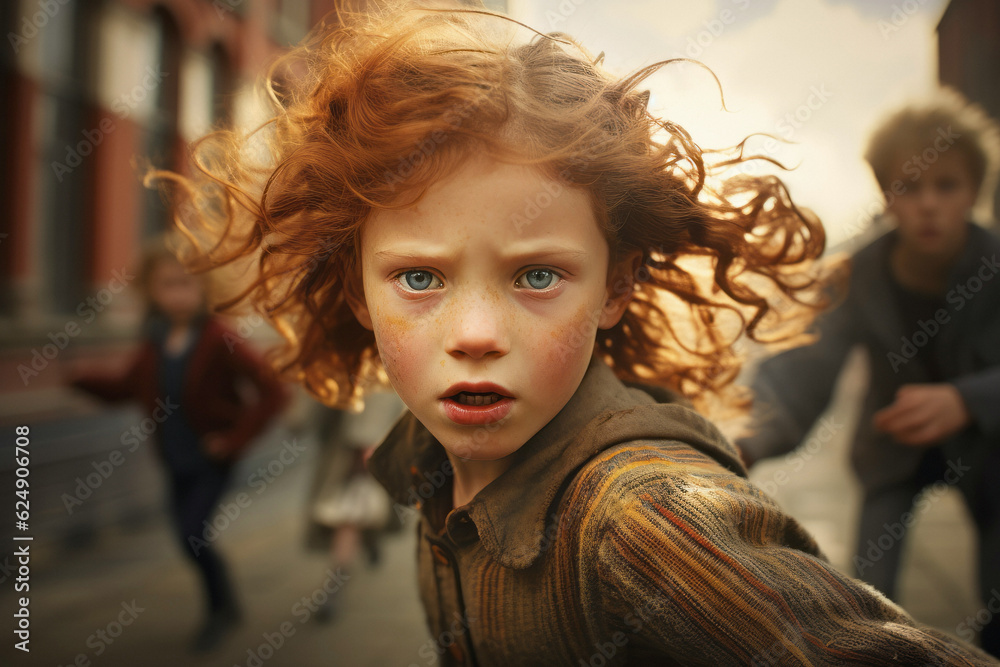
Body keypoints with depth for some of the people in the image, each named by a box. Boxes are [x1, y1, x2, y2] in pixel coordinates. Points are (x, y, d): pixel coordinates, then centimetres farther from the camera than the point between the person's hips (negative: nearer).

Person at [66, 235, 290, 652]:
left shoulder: (219, 340, -20)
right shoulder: (155, 342, -2)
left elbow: (273, 392, -24)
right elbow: (127, 388, 11)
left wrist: (235, 439, -23)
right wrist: (84, 380, -5)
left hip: (213, 457, -6)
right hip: (177, 460, 6)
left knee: (192, 534, -11)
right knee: (188, 537, 14)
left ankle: (221, 609, 15)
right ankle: (223, 608, 37)